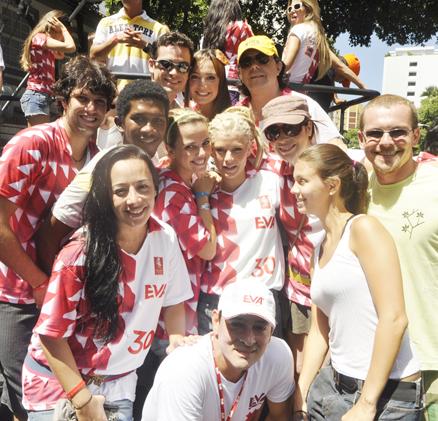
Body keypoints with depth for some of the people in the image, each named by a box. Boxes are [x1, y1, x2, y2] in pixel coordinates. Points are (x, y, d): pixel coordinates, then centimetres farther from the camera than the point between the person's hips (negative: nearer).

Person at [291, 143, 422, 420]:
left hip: (387, 393, -7)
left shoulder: (364, 228, -13)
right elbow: (320, 328, 12)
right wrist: (301, 393, 7)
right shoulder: (320, 249, 10)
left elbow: (394, 318, -19)